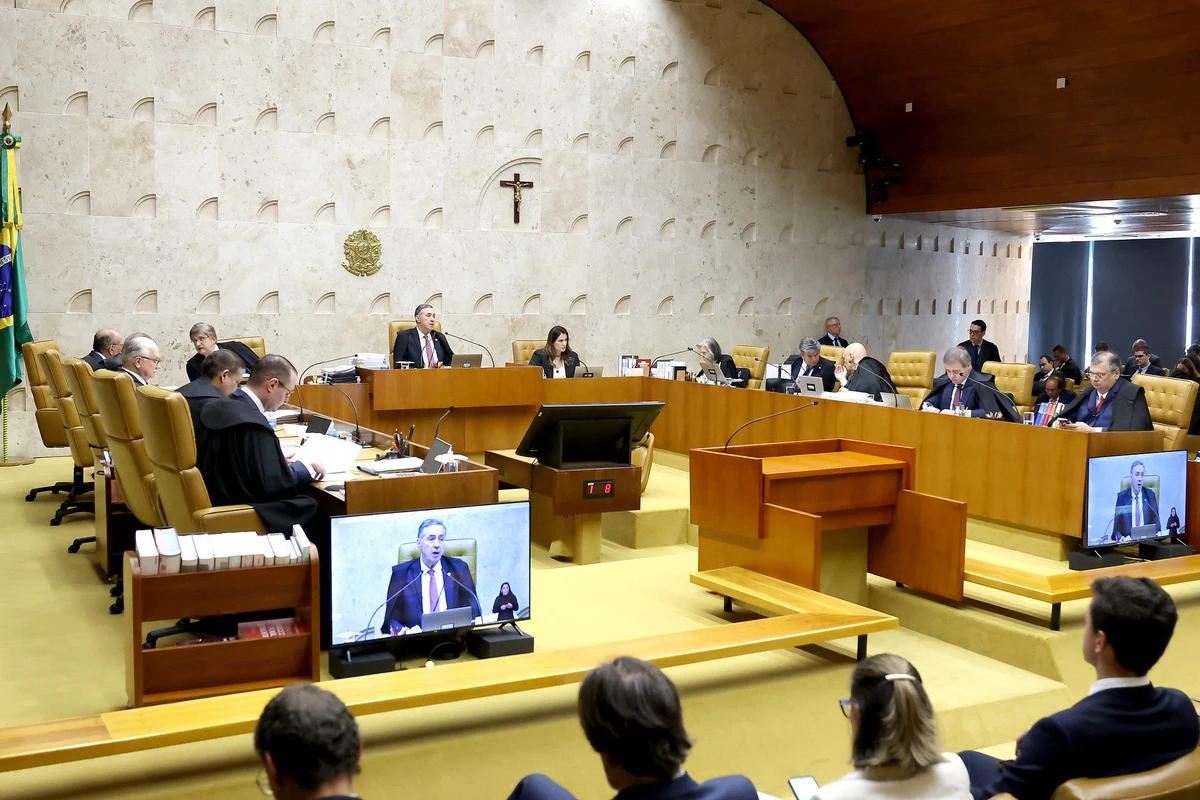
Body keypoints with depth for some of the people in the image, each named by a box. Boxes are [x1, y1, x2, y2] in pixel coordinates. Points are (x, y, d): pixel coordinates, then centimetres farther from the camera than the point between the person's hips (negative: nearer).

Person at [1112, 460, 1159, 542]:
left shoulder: (1150, 494, 9)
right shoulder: (1121, 496, 4)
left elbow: (1156, 523, 6)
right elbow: (1116, 526, 0)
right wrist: (1121, 537, -21)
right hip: (1128, 541, -1)